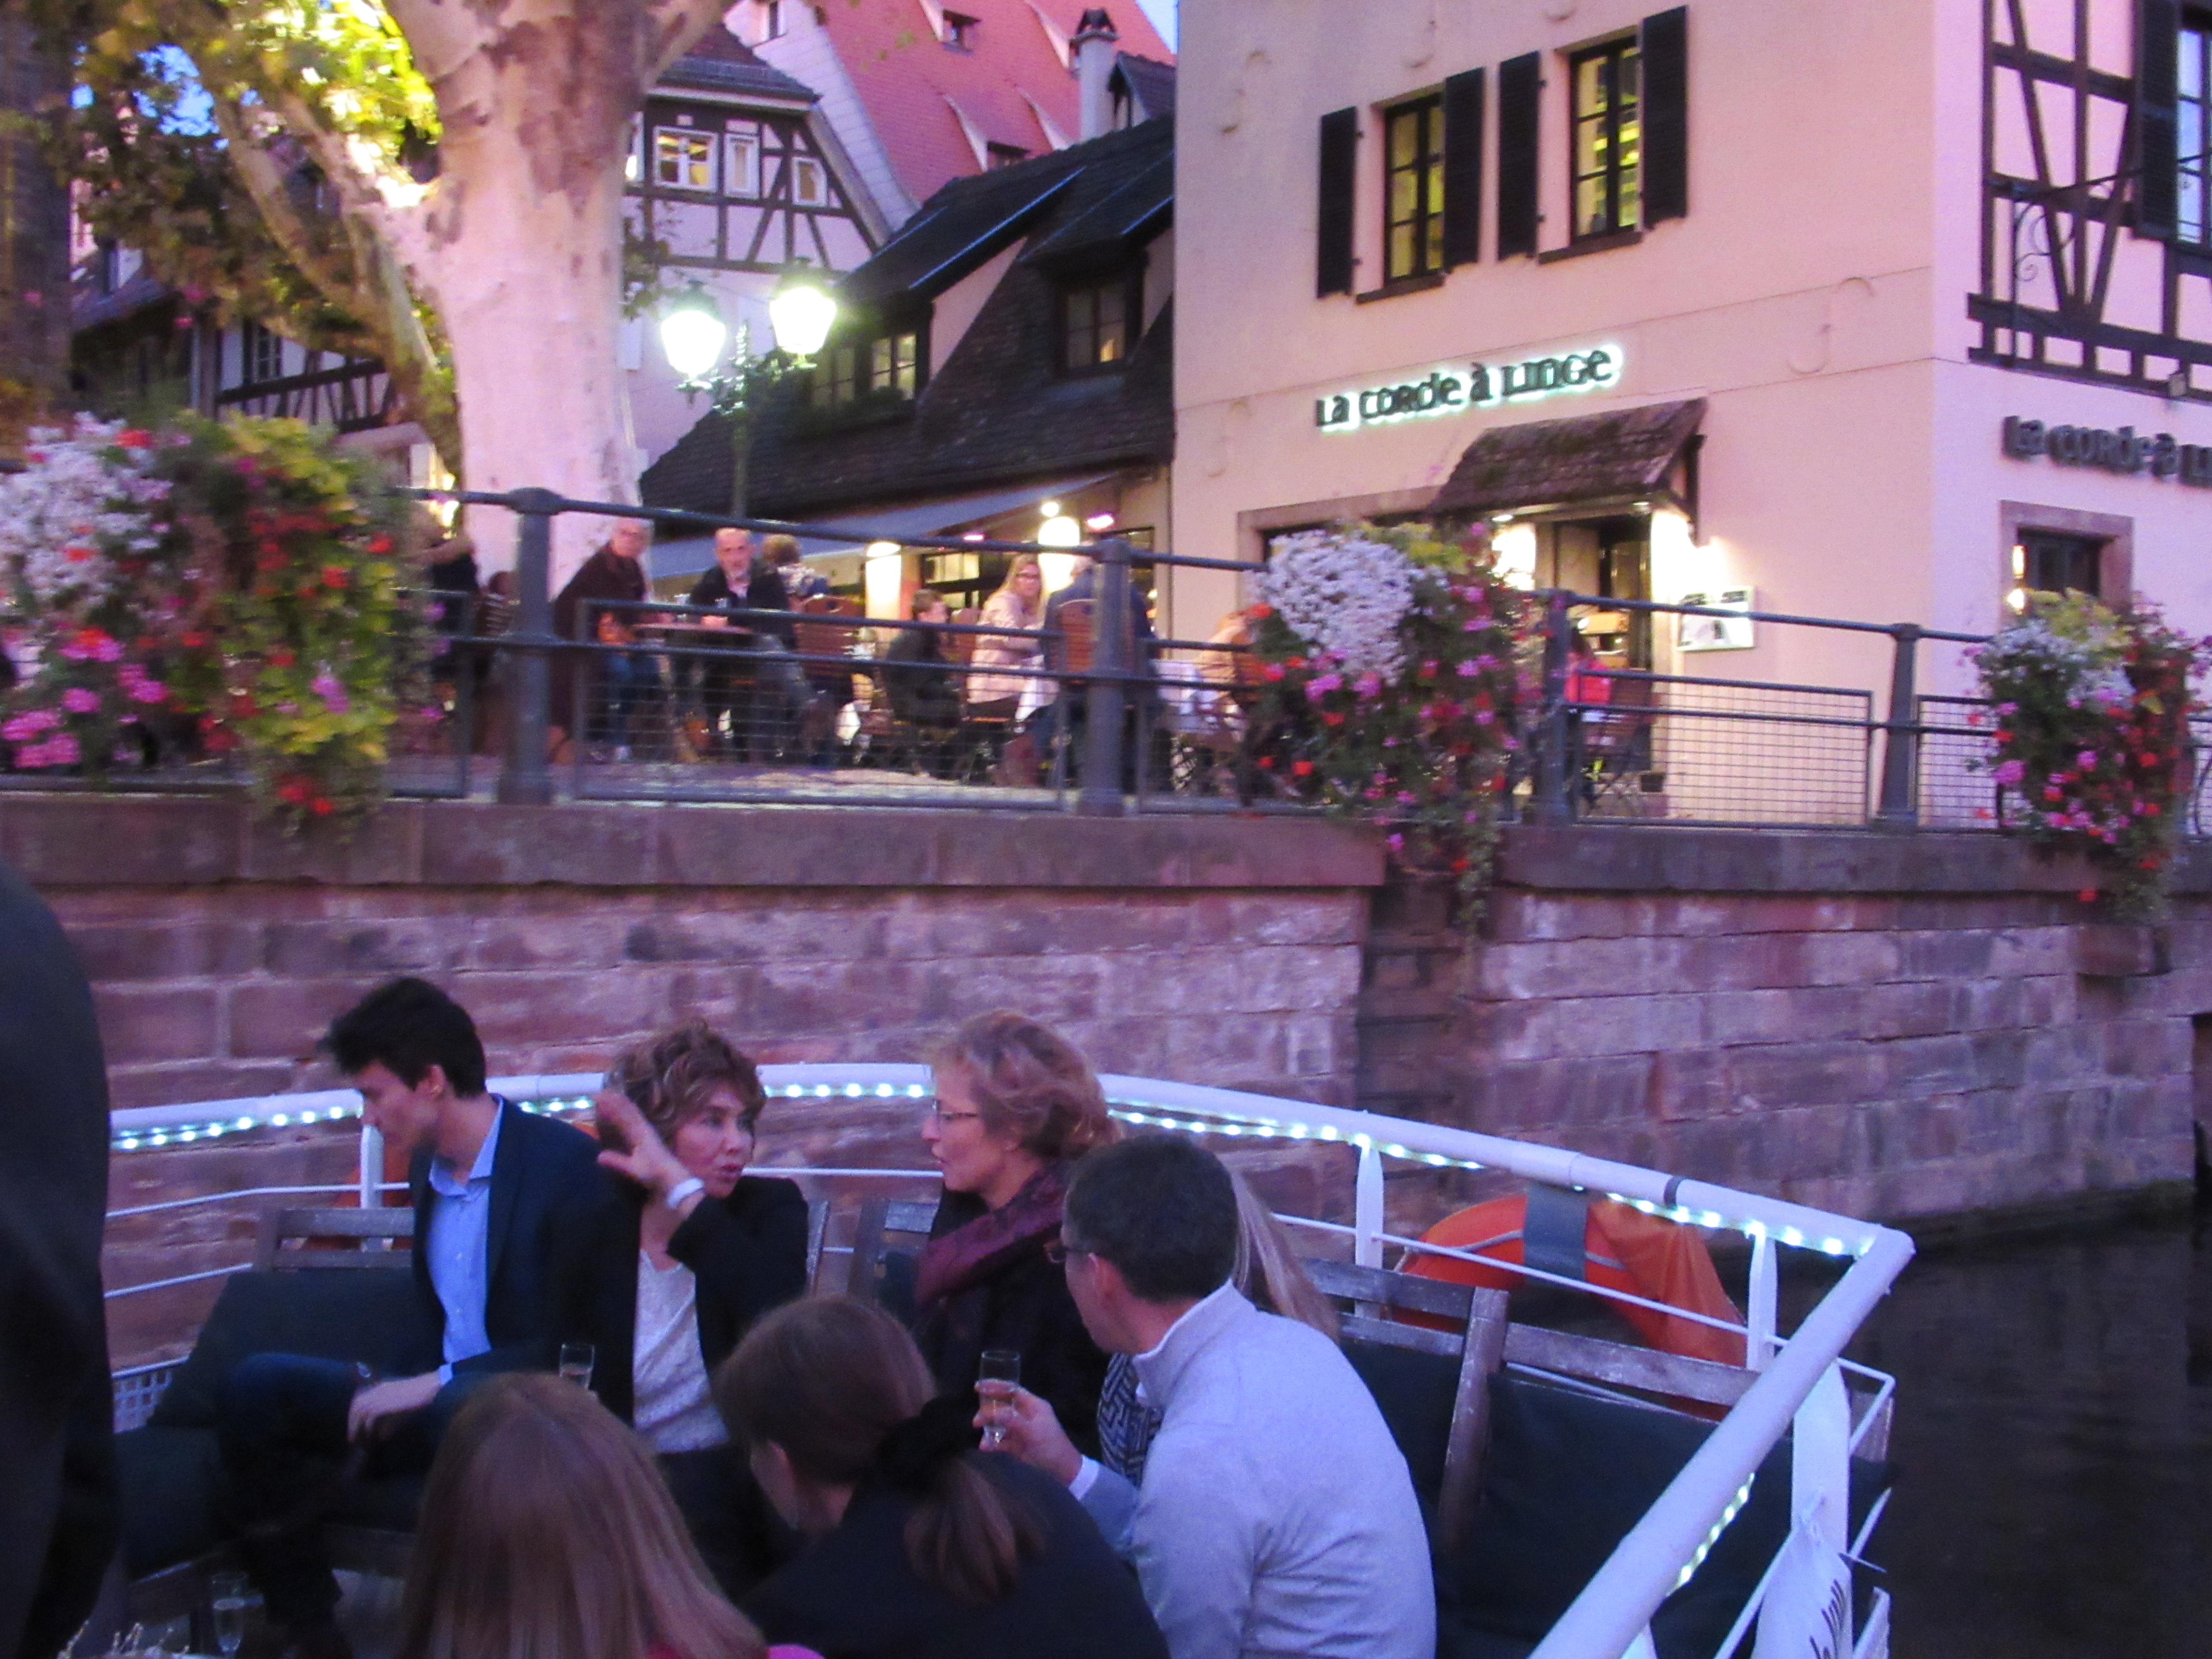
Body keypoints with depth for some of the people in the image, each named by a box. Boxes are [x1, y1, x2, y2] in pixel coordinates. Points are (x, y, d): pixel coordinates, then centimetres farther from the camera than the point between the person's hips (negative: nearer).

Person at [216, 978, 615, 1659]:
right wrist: (397, 1391, -2)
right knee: (257, 1386, -8)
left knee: (464, 1412, -40)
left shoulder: (568, 1163, -14)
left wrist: (438, 1385, -21)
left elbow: (580, 1342, -18)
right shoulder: (428, 1165, 11)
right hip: (434, 1397, 8)